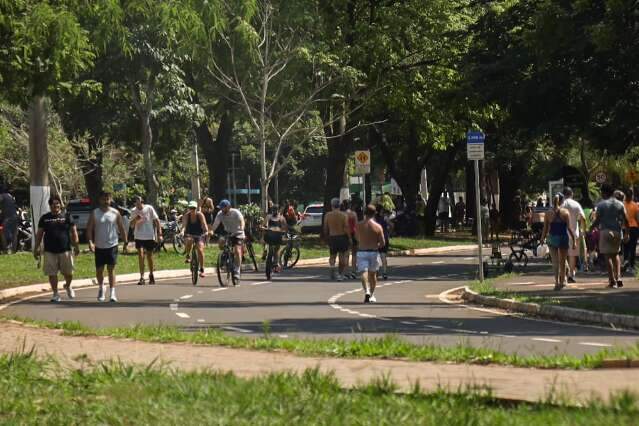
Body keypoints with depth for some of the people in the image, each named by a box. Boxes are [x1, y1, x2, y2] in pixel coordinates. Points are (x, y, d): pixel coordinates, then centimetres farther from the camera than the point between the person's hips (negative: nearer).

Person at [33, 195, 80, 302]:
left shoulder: (66, 217, 5)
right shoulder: (45, 218, 8)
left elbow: (73, 232, 4)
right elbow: (39, 234, 10)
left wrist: (76, 246, -3)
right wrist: (36, 248, 5)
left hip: (65, 250, -1)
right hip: (50, 252, 1)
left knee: (68, 273, 2)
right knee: (52, 274, 1)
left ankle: (68, 286, 32)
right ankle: (55, 294, 12)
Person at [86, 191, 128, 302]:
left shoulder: (115, 213, 0)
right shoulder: (94, 214, -2)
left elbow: (121, 229, 7)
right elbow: (89, 229, -4)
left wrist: (126, 242, 5)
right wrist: (90, 242, -18)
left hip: (112, 246, -1)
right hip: (99, 247, 1)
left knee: (111, 269, -7)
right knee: (99, 270, 10)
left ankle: (112, 293, -8)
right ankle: (101, 288, 35)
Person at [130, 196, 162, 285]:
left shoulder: (149, 209, -6)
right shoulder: (134, 211, 1)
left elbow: (157, 221, -3)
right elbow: (132, 225, 5)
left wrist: (159, 234, -9)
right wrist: (135, 220, -17)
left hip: (149, 236, -1)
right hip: (139, 237, 1)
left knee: (149, 256, 10)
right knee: (140, 256, -12)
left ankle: (151, 275, 30)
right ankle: (142, 277, -13)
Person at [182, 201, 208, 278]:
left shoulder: (200, 215, -13)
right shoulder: (186, 215, -12)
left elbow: (204, 224, -25)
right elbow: (184, 224, -25)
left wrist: (206, 231, -45)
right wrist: (182, 231, -46)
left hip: (199, 235, 0)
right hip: (189, 235, 0)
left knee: (200, 250, -18)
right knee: (189, 241, -35)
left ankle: (202, 269, -7)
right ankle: (188, 256, -12)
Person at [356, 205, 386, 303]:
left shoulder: (359, 225, -4)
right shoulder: (378, 227, -6)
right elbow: (383, 243, -6)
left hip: (362, 252, -1)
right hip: (374, 252, 1)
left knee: (364, 273, -9)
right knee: (373, 274, 18)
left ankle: (367, 291, -33)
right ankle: (372, 295, 29)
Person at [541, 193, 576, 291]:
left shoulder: (548, 214, -1)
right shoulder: (565, 212, -5)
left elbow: (545, 229, 0)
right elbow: (569, 228, -8)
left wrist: (542, 241, 8)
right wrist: (574, 240, -4)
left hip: (552, 238, 0)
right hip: (564, 238, 0)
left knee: (555, 262, 0)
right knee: (562, 261, 16)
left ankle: (557, 282, -14)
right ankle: (562, 281, 28)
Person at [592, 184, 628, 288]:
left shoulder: (601, 204, -5)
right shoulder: (620, 204, 7)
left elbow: (597, 220, -8)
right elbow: (625, 220, 5)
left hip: (605, 231, -4)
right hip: (617, 231, 4)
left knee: (608, 256, 0)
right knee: (615, 254, 19)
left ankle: (612, 280, -5)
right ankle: (618, 277, 6)